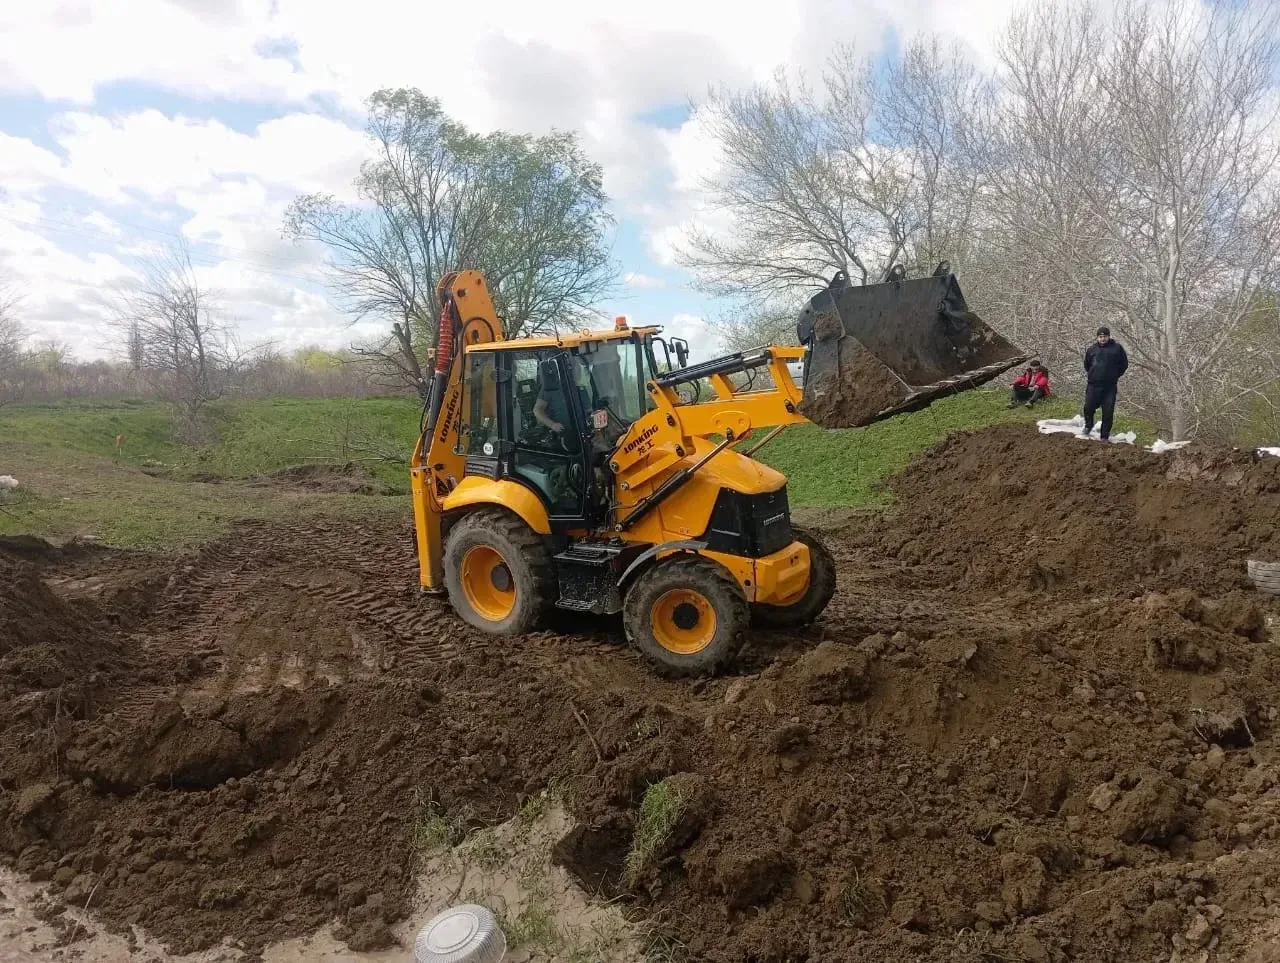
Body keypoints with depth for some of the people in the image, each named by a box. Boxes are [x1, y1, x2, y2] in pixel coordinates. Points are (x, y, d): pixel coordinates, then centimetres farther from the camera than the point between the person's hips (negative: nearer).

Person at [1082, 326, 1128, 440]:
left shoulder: (1117, 348, 2)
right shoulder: (1092, 349, 7)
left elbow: (1124, 364, 10)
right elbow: (1086, 364, 24)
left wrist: (1115, 375, 7)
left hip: (1110, 386, -1)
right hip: (1093, 385, 1)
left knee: (1108, 412, -1)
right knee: (1088, 407, -1)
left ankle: (1105, 435, 8)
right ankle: (1088, 425, 29)